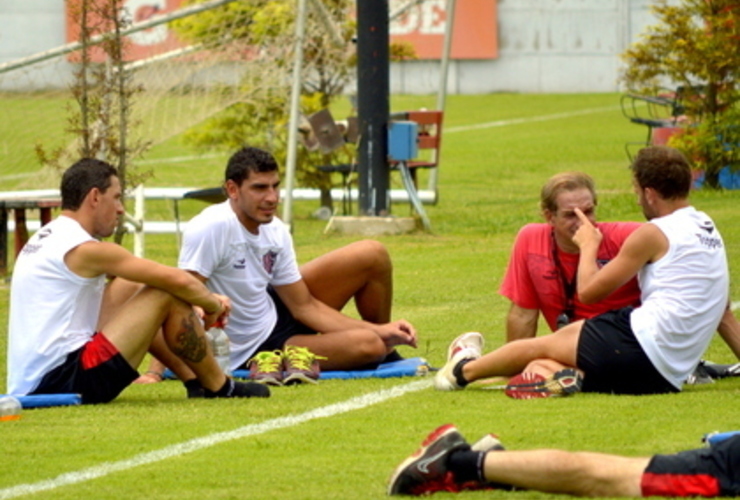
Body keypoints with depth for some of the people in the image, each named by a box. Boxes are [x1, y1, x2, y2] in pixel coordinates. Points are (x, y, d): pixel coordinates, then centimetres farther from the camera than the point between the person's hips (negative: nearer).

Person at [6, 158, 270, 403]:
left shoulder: (42, 240, 18)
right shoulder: (85, 249, -12)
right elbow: (177, 280, -12)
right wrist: (213, 304, 8)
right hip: (65, 383, -10)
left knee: (129, 288, 23)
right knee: (168, 295, -6)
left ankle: (195, 380, 25)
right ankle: (218, 387, 10)